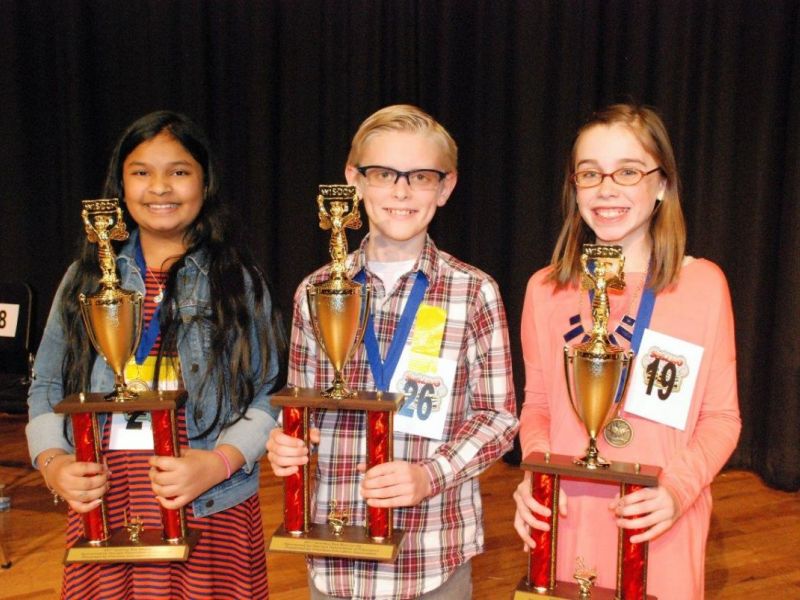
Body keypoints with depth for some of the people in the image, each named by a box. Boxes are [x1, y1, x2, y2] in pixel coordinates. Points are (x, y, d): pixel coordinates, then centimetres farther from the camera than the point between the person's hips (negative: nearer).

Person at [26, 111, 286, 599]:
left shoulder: (240, 282, 2)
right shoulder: (88, 277, 9)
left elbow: (269, 394, -2)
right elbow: (47, 388, 11)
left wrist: (218, 462, -16)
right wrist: (52, 462, -6)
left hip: (210, 509, -2)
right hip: (102, 507, 2)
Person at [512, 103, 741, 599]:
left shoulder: (703, 284, -6)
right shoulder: (546, 289, -1)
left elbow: (721, 416, 0)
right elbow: (537, 404, 8)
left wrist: (679, 488, -16)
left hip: (660, 531, -1)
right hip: (566, 523, 2)